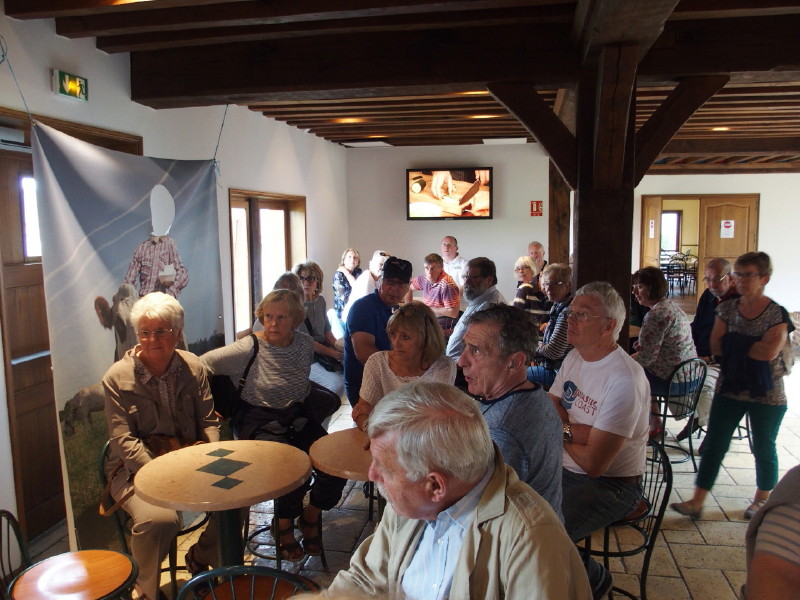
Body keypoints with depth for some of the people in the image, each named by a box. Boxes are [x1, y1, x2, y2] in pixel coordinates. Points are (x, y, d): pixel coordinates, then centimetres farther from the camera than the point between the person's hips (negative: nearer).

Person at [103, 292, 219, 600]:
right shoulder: (117, 377, -8)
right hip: (136, 467, -3)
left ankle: (203, 555, 14)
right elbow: (124, 439, -12)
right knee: (159, 518, -31)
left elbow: (208, 422, 5)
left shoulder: (193, 367, 1)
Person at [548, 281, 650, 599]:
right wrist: (572, 430, -15)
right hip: (567, 469, 8)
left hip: (612, 484, -8)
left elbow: (593, 463, -24)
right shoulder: (575, 357, 3)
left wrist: (562, 433, -7)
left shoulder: (625, 380, -24)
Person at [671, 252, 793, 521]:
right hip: (729, 390, 3)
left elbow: (770, 352, -22)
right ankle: (696, 502, 7)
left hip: (766, 395, -3)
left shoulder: (778, 314, -9)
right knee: (713, 446, 3)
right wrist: (755, 345, -14)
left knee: (764, 449, 14)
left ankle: (762, 501, 35)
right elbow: (715, 347, -6)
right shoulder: (726, 309, 2)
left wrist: (734, 344, -12)